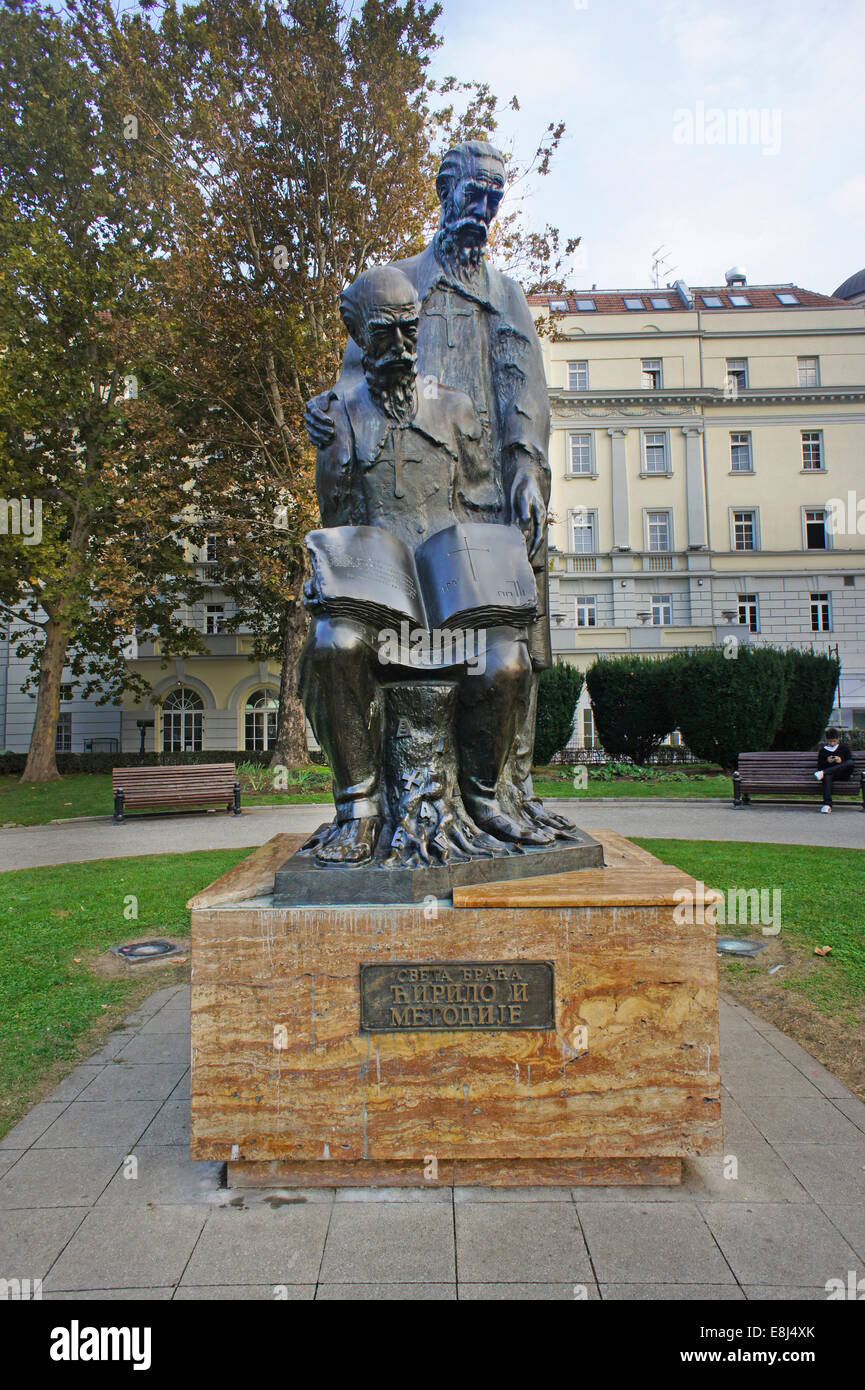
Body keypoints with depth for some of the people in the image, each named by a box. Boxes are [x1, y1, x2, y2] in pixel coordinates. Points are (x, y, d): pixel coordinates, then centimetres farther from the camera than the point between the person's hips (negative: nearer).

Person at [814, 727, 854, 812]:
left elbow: (850, 763, 10)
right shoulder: (823, 751, 17)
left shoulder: (844, 747, 17)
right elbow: (819, 766, 11)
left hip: (843, 774, 0)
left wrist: (841, 761, -10)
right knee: (827, 776, -40)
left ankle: (824, 772, -41)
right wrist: (827, 762, -8)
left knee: (850, 762, -33)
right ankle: (827, 804, -52)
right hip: (830, 774, 0)